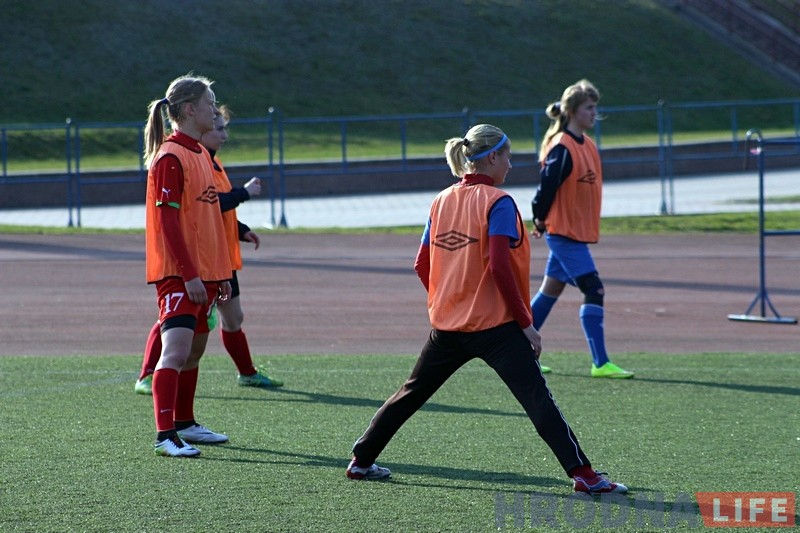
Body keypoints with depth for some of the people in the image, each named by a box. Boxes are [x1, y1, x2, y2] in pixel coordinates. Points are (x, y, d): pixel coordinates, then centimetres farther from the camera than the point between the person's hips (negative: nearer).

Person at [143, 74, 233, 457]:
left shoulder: (200, 154, 15)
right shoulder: (170, 157, -13)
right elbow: (168, 221, -18)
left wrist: (221, 273, 22)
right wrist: (189, 274, -22)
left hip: (202, 272, 9)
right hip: (178, 272, -9)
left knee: (195, 350, 16)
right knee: (176, 350, -16)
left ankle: (184, 424, 28)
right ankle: (165, 435, -19)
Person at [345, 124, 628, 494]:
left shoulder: (442, 201, 9)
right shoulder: (497, 203, -11)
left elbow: (422, 266, 11)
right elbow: (499, 268, -19)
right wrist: (525, 323, -14)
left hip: (447, 324, 7)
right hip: (496, 325, -6)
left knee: (413, 392, 20)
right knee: (538, 398, -11)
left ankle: (362, 461, 26)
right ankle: (582, 474, -19)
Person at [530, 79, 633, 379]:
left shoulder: (587, 145, 10)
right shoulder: (562, 148, -18)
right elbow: (547, 186, -16)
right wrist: (541, 219, -4)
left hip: (579, 230, 9)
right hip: (564, 232, -9)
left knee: (551, 291, 15)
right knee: (594, 290, -12)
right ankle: (600, 363, -11)